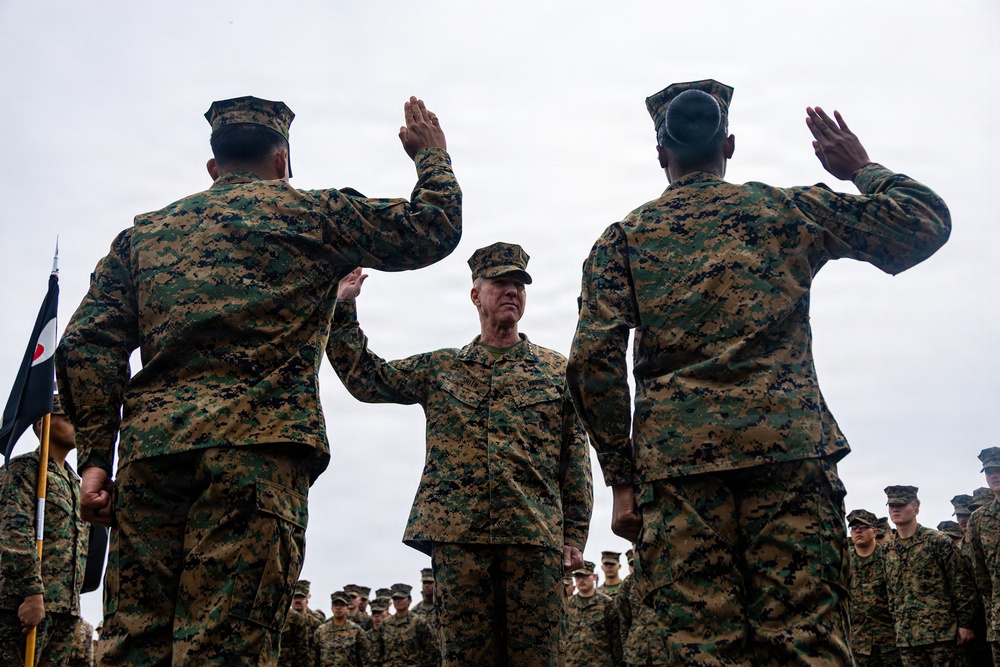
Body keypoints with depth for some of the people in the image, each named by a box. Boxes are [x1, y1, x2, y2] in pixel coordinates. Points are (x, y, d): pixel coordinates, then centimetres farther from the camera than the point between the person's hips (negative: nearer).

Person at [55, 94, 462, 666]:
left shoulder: (144, 232, 23)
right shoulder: (314, 213, 12)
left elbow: (89, 345, 13)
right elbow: (434, 228, 15)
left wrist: (96, 457, 12)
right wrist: (431, 153, 33)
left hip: (148, 448, 4)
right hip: (257, 446, -4)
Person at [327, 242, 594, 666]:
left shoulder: (556, 371, 15)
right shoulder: (439, 368, 18)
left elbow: (575, 460, 11)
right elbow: (366, 378, 12)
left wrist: (575, 535, 4)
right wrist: (343, 307, 4)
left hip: (535, 537, 0)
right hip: (457, 535, 1)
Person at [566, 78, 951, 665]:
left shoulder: (623, 237, 12)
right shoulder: (788, 209, 12)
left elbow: (594, 362, 0)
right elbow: (926, 223, 14)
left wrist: (622, 481, 5)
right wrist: (862, 167, 30)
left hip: (676, 462, 1)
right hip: (791, 451, 0)